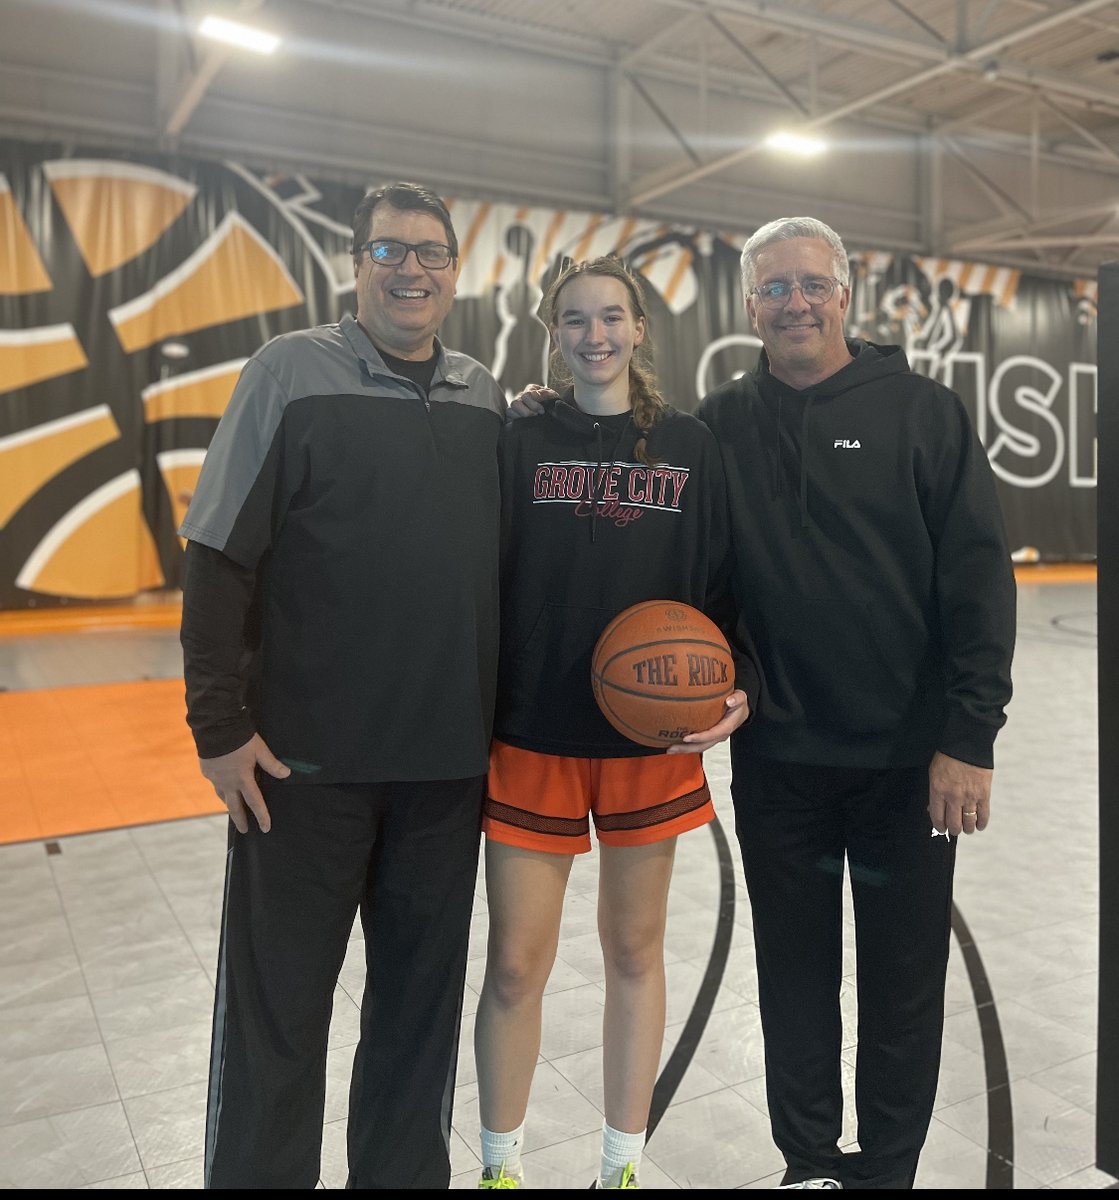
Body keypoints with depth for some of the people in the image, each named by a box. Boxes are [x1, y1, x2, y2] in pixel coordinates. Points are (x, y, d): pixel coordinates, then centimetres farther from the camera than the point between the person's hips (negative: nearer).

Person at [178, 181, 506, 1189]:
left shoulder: (487, 398, 7)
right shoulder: (293, 372, -4)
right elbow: (219, 559, -7)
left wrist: (505, 716, 11)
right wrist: (221, 725, -11)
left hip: (451, 758, 4)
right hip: (306, 757, -3)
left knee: (423, 994, 16)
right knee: (277, 1004, 9)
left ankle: (405, 1171, 36)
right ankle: (257, 1171, 30)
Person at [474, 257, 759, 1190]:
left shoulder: (690, 446, 3)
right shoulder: (521, 445, 2)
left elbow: (722, 587, 4)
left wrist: (737, 690, -11)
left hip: (654, 737, 1)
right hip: (531, 740, 0)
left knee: (635, 949, 13)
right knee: (516, 963, 4)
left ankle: (623, 1164, 32)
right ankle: (502, 1164, 28)